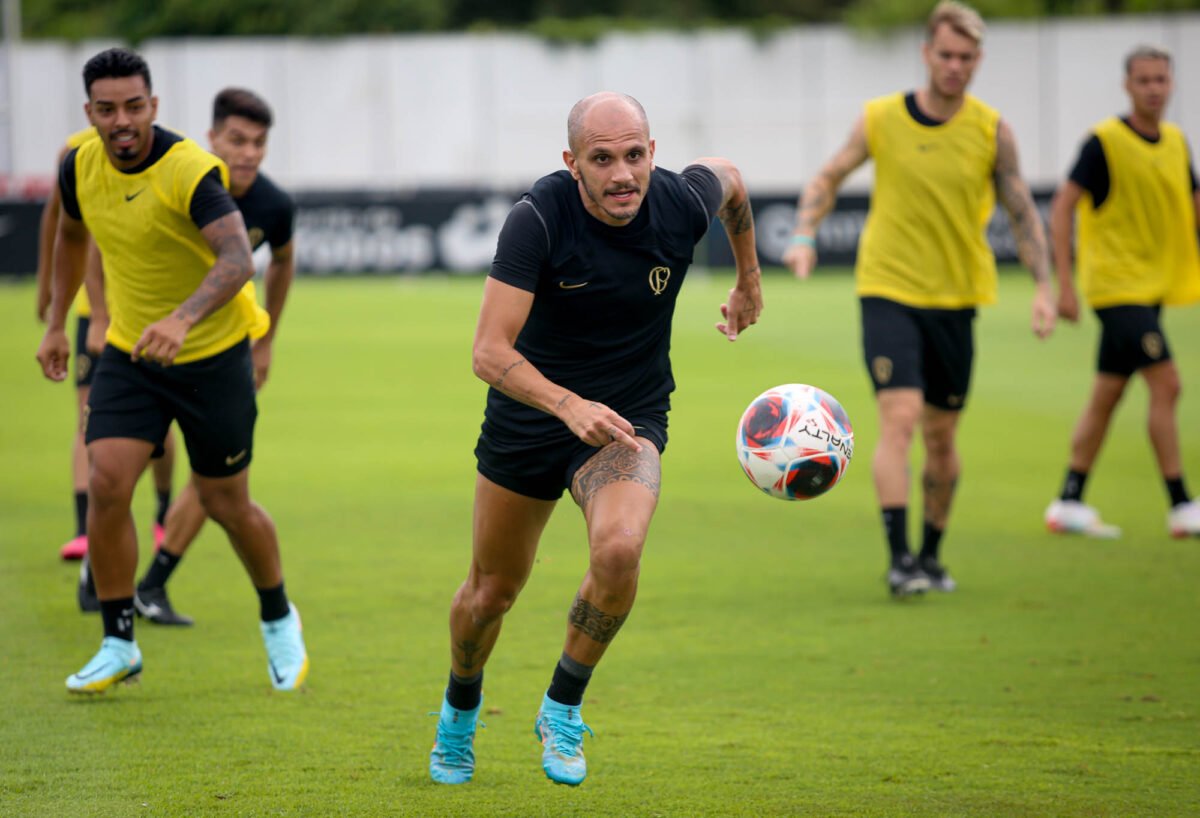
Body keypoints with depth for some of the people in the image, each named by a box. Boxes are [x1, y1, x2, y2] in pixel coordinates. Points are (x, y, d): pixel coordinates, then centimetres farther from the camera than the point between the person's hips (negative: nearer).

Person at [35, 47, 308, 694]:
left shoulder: (190, 171, -25)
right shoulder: (81, 167, -6)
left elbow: (237, 259, -39)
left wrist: (182, 318, -55)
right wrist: (56, 324, 18)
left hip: (211, 355, -4)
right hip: (128, 351, 4)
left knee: (226, 504, 5)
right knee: (106, 484, -13)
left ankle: (277, 618, 34)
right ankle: (119, 644, 0)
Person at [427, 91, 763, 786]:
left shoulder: (683, 202, -17)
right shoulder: (539, 218, -26)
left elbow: (728, 178, 10)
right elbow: (490, 351, -29)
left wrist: (749, 280, 22)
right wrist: (568, 404, -44)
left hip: (629, 418, 0)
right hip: (528, 414, 0)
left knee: (618, 550, -29)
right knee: (493, 589, 13)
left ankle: (563, 707, -6)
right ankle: (461, 709, 45)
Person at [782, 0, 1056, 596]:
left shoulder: (990, 130, -2)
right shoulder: (879, 120, -4)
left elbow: (1022, 212, 4)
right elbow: (828, 178, 10)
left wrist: (1043, 286, -6)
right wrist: (804, 237, -6)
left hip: (955, 299, 2)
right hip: (888, 292, -2)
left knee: (942, 435, 9)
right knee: (900, 416, -18)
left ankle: (931, 557, 26)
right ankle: (899, 558, -20)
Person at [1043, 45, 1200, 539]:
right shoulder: (1105, 142, -11)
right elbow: (1062, 208, -11)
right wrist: (1065, 284, -16)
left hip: (1151, 286, 7)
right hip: (1117, 286, -7)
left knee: (1107, 394, 10)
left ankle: (1069, 505, 16)